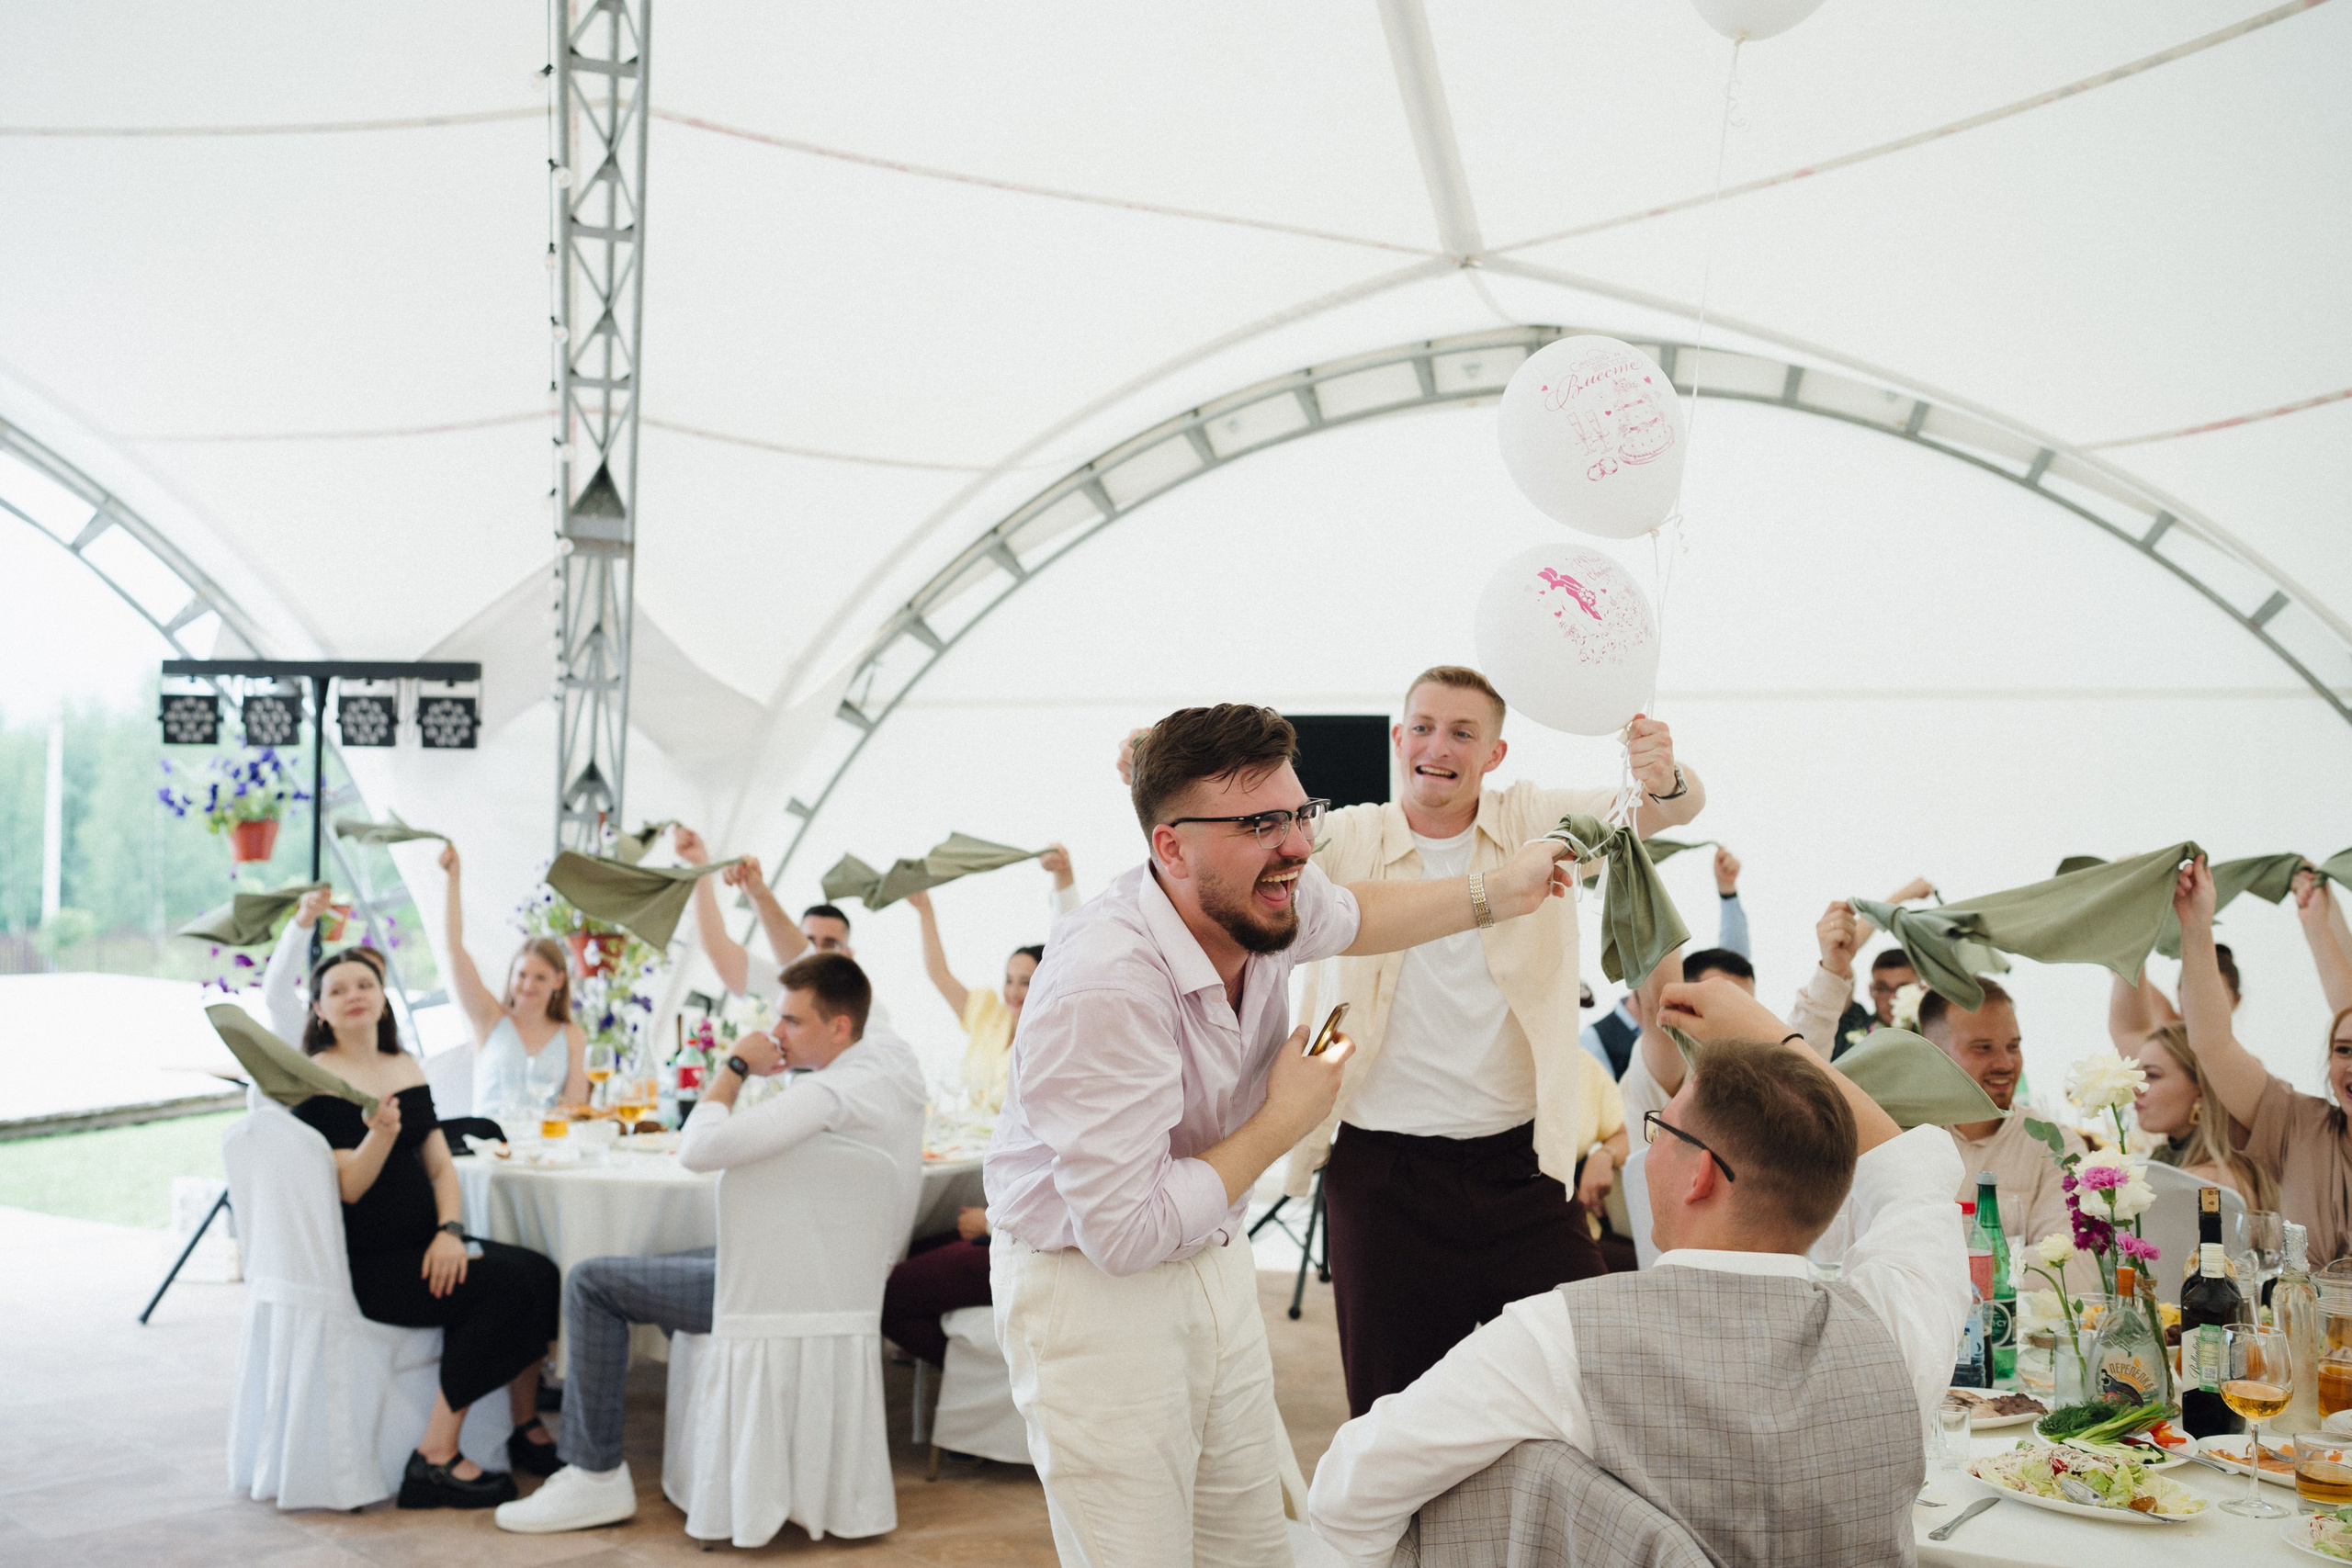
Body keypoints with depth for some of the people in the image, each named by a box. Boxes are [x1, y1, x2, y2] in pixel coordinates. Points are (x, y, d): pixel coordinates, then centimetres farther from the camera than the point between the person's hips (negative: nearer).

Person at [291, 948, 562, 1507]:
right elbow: (347, 1188, -14)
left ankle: (527, 1430, 1)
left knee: (538, 1272, -15)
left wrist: (449, 1230, -6)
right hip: (363, 1264, -7)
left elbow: (440, 1164, 12)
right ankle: (435, 1461, -19)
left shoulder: (405, 1067, 15)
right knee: (505, 1285, -25)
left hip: (422, 1246, 7)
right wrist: (380, 1131, -33)